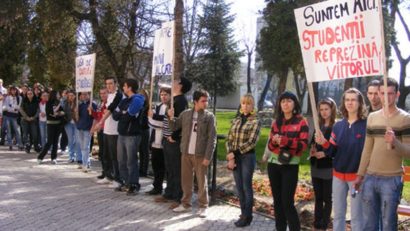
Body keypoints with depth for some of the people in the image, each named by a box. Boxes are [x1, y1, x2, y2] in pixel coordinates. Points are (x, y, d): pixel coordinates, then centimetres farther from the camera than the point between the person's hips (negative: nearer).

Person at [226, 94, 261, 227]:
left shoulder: (255, 122, -5)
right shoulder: (236, 120, 11)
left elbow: (251, 142, -14)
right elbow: (229, 139, 8)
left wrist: (234, 153, -14)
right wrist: (230, 157, -6)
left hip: (248, 157, -5)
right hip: (235, 157, 5)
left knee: (246, 187, 1)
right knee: (239, 187, 10)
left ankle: (247, 216, 12)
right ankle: (243, 214, 23)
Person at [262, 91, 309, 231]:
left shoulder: (301, 122, -4)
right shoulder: (276, 122, 10)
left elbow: (303, 145, -11)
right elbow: (270, 145, 9)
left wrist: (285, 141, -22)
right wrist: (274, 141, -13)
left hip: (290, 166, -5)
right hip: (273, 164, 5)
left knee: (287, 201, -7)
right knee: (277, 200, 10)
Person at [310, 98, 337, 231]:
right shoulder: (318, 126, 11)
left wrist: (326, 153, -21)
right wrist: (312, 149, -2)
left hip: (328, 167, -6)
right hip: (316, 166, 7)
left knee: (327, 198, 4)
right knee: (318, 197, 13)